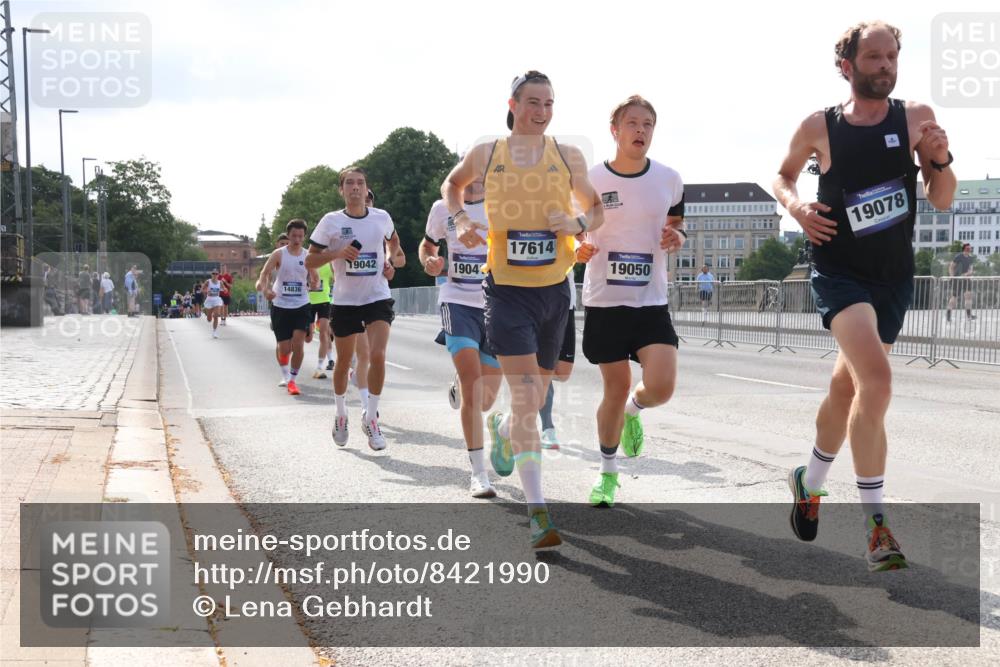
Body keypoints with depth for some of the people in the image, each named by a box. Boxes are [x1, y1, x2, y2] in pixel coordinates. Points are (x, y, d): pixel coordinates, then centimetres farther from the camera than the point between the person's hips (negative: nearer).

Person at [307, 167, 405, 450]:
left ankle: (371, 418, -3)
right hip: (344, 301, 0)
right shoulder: (331, 221, -5)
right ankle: (341, 415, 33)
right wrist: (338, 253, -18)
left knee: (378, 355, -17)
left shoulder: (382, 218, 1)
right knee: (343, 362, 10)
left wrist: (391, 260, 5)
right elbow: (309, 260, -2)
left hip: (378, 297, 0)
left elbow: (393, 240, 24)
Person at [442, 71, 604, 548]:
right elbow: (452, 184, 21)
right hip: (508, 290, -3)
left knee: (536, 397, 16)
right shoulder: (485, 155, 1)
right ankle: (537, 510, -11)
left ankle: (502, 429, 53)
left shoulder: (569, 157, 2)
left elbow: (596, 210, 13)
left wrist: (578, 224, -9)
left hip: (555, 289, 3)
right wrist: (459, 219, 2)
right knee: (525, 398, -13)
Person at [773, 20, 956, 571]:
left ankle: (809, 481, 44)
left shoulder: (916, 118, -2)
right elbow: (783, 176, 14)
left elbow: (941, 202, -1)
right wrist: (796, 206, -7)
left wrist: (940, 160, -20)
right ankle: (875, 524, -19)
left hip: (894, 277, 3)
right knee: (876, 379, -25)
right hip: (839, 272, -3)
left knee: (847, 388, 18)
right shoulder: (818, 127, -5)